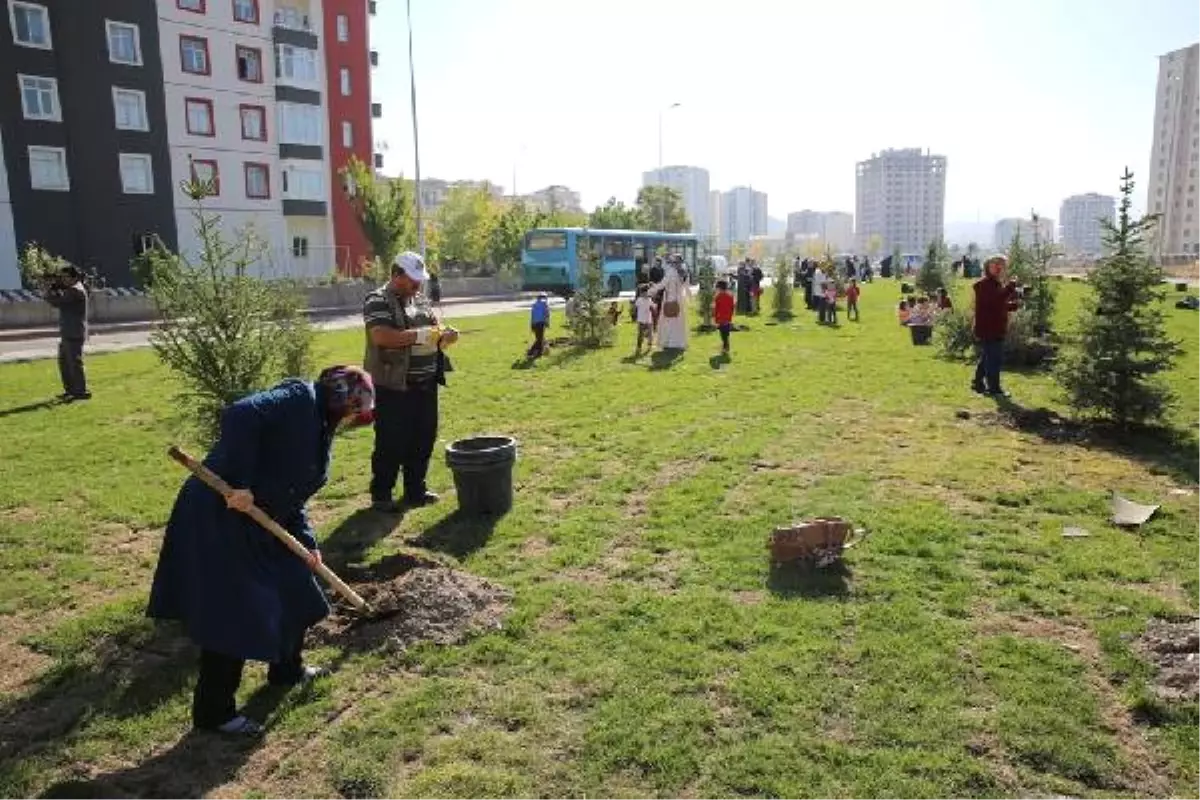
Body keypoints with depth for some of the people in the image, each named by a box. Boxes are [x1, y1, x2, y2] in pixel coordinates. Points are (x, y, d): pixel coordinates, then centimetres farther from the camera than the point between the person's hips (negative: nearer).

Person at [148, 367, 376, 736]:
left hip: (258, 522, 10)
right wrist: (241, 483, -29)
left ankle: (287, 668, 40)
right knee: (234, 614, -3)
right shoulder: (299, 398, -13)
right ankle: (213, 711, 13)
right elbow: (240, 415, -29)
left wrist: (306, 543, 11)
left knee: (292, 589, 19)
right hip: (218, 514, -10)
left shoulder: (319, 427, 15)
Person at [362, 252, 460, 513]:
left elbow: (431, 331, 24)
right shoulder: (378, 301, -9)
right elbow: (381, 336, -24)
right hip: (394, 387, -8)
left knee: (423, 441, 13)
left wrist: (444, 335, 1)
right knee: (391, 444, -1)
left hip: (424, 384, 8)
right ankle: (381, 495, 11)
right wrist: (419, 335, -27)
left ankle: (416, 490, 26)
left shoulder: (417, 301, 15)